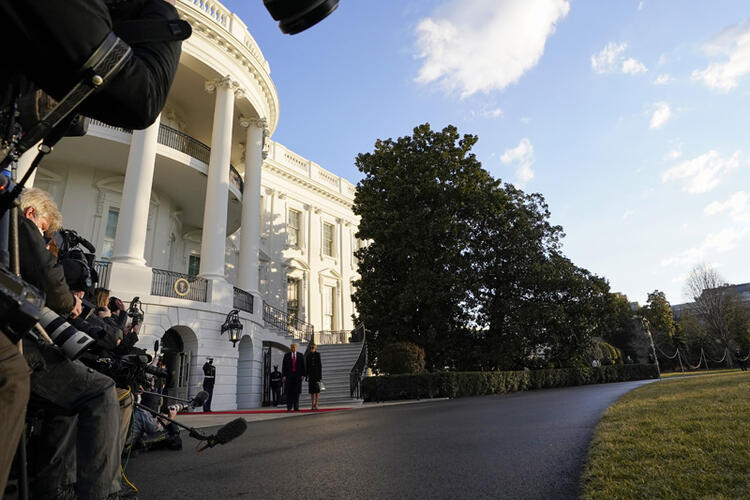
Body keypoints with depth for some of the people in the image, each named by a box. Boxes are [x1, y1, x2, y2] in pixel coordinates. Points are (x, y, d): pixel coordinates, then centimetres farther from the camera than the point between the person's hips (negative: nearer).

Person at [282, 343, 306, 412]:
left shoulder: (300, 356, 8)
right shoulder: (286, 355, 6)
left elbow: (303, 366, 6)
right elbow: (283, 366, 1)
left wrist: (303, 375, -3)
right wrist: (283, 376, -7)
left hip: (297, 376, 1)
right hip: (288, 376, -1)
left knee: (296, 392, 0)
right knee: (289, 392, -2)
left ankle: (296, 407, 3)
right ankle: (289, 407, 1)